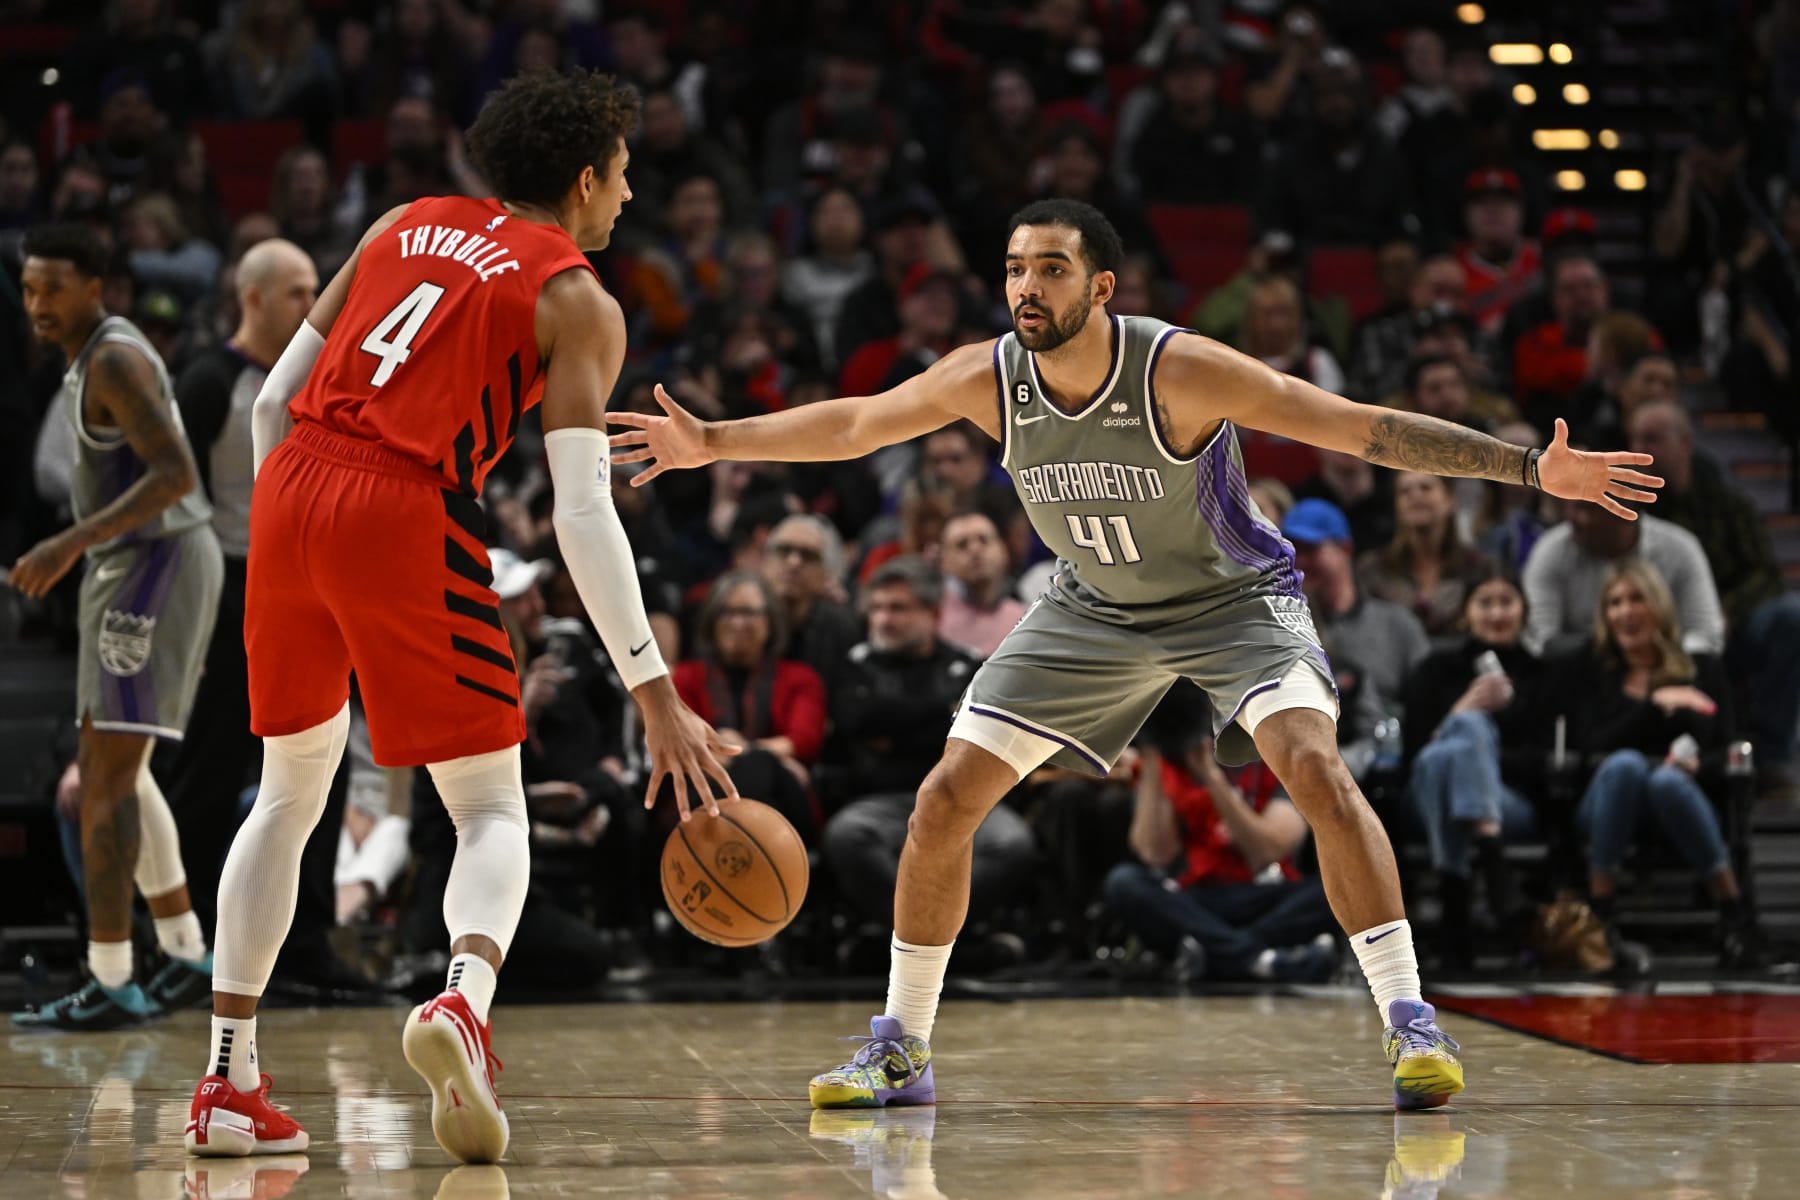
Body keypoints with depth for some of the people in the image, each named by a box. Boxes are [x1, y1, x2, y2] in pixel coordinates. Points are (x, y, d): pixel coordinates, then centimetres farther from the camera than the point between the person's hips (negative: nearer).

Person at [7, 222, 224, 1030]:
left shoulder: (113, 358, -15)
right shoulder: (96, 358, 16)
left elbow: (175, 474, -25)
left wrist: (71, 544, -29)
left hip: (157, 566, -11)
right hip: (129, 571, 11)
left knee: (107, 777, -12)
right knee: (111, 771, 15)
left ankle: (109, 984, -13)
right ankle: (186, 957, 22)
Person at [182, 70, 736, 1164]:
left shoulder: (406, 224, 20)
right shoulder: (580, 305, 4)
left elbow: (276, 397, 17)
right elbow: (582, 515, -7)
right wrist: (659, 700, -7)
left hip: (290, 484, 5)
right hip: (406, 514, -5)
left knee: (291, 794, 20)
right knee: (492, 812, 7)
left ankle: (228, 1085, 17)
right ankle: (465, 1000, -25)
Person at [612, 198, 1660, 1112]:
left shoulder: (1182, 372, -30)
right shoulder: (988, 377, -17)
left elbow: (1367, 428, -29)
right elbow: (853, 424, 1)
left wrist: (1534, 469, -33)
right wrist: (712, 443, 0)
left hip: (1234, 595, -4)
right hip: (1095, 611, 4)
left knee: (1315, 765, -29)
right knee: (946, 799, -3)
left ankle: (1410, 1022, -22)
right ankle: (902, 1051, 11)